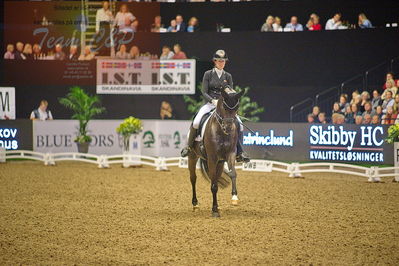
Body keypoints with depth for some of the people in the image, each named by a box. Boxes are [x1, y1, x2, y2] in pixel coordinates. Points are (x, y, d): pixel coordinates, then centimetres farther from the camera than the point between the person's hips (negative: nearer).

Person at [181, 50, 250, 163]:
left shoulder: (228, 76, 11)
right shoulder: (208, 74, 3)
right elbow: (204, 92, -2)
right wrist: (213, 100, -20)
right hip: (210, 103, -2)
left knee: (239, 124, -17)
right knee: (196, 122, -27)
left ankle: (239, 153, -9)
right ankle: (189, 147, -7)